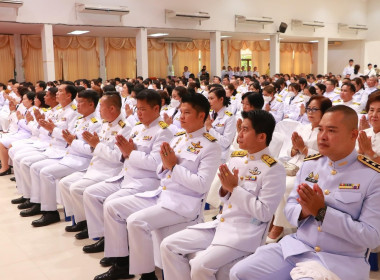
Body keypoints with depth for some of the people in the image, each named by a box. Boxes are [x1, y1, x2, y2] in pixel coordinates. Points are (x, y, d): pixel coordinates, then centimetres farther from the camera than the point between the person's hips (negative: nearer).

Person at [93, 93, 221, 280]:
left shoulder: (210, 147, -10)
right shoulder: (177, 139, 13)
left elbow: (202, 185, -19)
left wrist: (174, 166, -16)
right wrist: (165, 165, -7)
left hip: (184, 204, -8)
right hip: (161, 194, 8)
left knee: (136, 221, -27)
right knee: (111, 206, 2)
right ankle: (122, 264, 11)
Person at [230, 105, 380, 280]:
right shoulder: (309, 164, 6)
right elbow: (289, 208, 10)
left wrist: (321, 212, -20)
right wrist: (304, 211, -14)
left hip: (342, 261, -4)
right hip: (296, 247, 5)